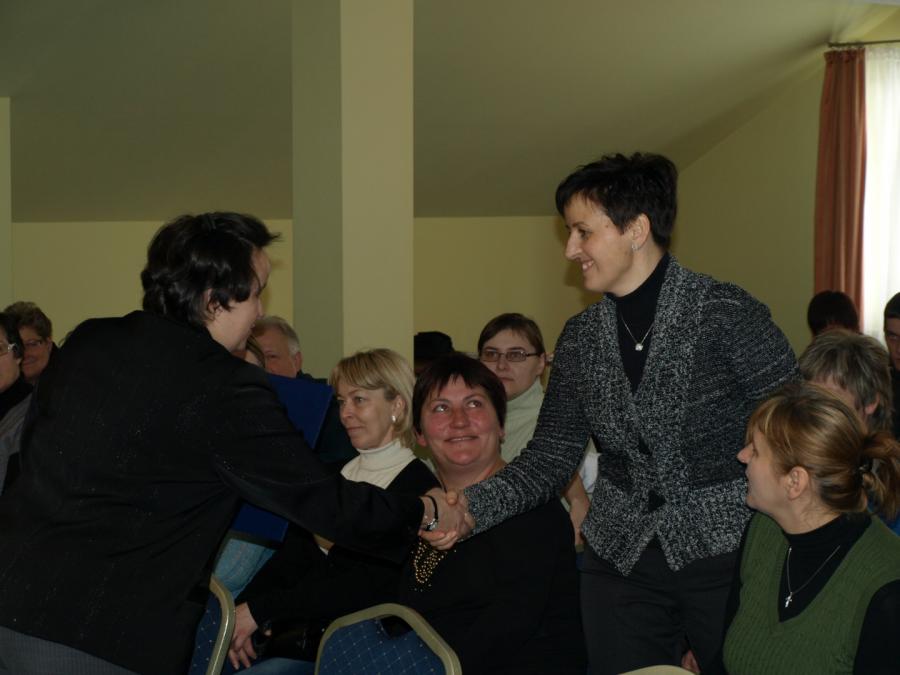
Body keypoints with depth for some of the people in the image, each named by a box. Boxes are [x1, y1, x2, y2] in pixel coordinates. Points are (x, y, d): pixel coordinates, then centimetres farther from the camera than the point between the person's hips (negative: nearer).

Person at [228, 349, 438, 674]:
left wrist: (260, 609, -19)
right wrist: (241, 608, -9)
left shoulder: (419, 486, -8)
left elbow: (372, 585, -17)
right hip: (296, 635, 7)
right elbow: (292, 553, 10)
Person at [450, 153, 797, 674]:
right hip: (621, 561, 5)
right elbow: (553, 453, 5)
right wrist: (473, 506, -10)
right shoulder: (581, 338, 4)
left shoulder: (727, 314, -12)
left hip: (725, 552, -4)